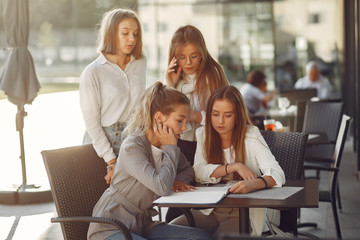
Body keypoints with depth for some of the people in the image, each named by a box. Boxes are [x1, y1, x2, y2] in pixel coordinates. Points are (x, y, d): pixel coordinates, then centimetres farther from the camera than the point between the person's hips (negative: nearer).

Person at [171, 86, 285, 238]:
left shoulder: (250, 136, -9)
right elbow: (199, 172, -7)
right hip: (210, 210, 4)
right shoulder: (203, 134, 5)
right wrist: (235, 167, -21)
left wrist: (252, 184, -42)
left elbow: (277, 175, -20)